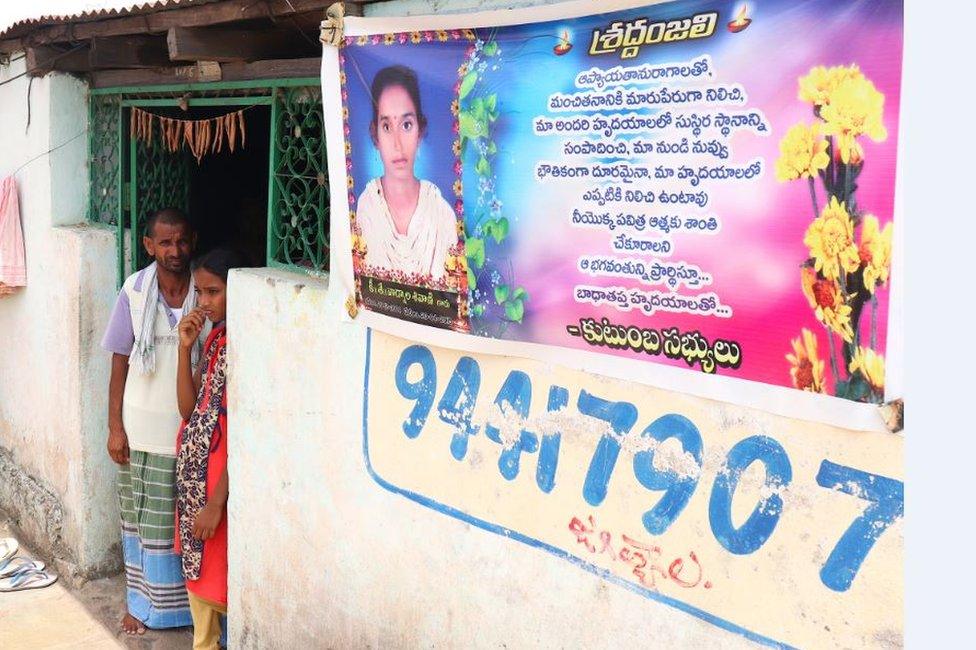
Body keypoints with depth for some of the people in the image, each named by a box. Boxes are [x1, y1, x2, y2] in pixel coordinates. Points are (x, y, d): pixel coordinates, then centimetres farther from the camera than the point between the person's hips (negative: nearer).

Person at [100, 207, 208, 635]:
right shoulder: (134, 291, -6)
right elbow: (120, 364, -1)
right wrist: (115, 427, -2)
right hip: (144, 429, 0)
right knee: (145, 518, 11)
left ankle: (190, 600, 24)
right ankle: (143, 602, 28)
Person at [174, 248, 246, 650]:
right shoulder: (214, 337, 7)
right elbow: (189, 409, 5)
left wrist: (217, 502, -20)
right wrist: (185, 348, -4)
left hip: (223, 478, -8)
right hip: (194, 471, 8)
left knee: (219, 579, 4)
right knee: (197, 571, 20)